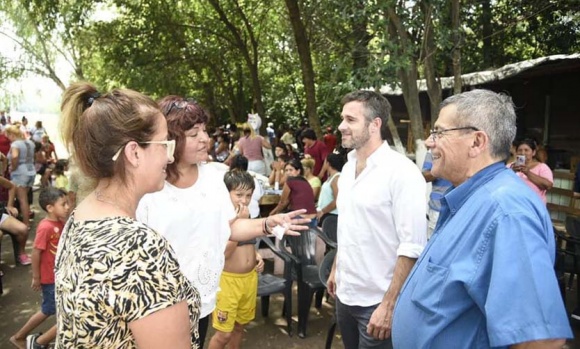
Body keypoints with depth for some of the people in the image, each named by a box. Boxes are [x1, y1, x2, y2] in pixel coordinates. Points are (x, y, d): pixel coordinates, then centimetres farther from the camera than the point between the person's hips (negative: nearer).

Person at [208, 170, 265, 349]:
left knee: (239, 326, 21)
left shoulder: (246, 216, 6)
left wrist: (257, 255, 2)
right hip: (228, 280, -7)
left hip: (249, 278, 7)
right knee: (223, 333, 2)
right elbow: (224, 253, -24)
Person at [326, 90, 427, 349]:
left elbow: (412, 247, -21)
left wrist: (389, 305, -21)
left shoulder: (401, 171, -18)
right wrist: (336, 269, 15)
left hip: (376, 302, -7)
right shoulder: (348, 167, 6)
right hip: (345, 295, 7)